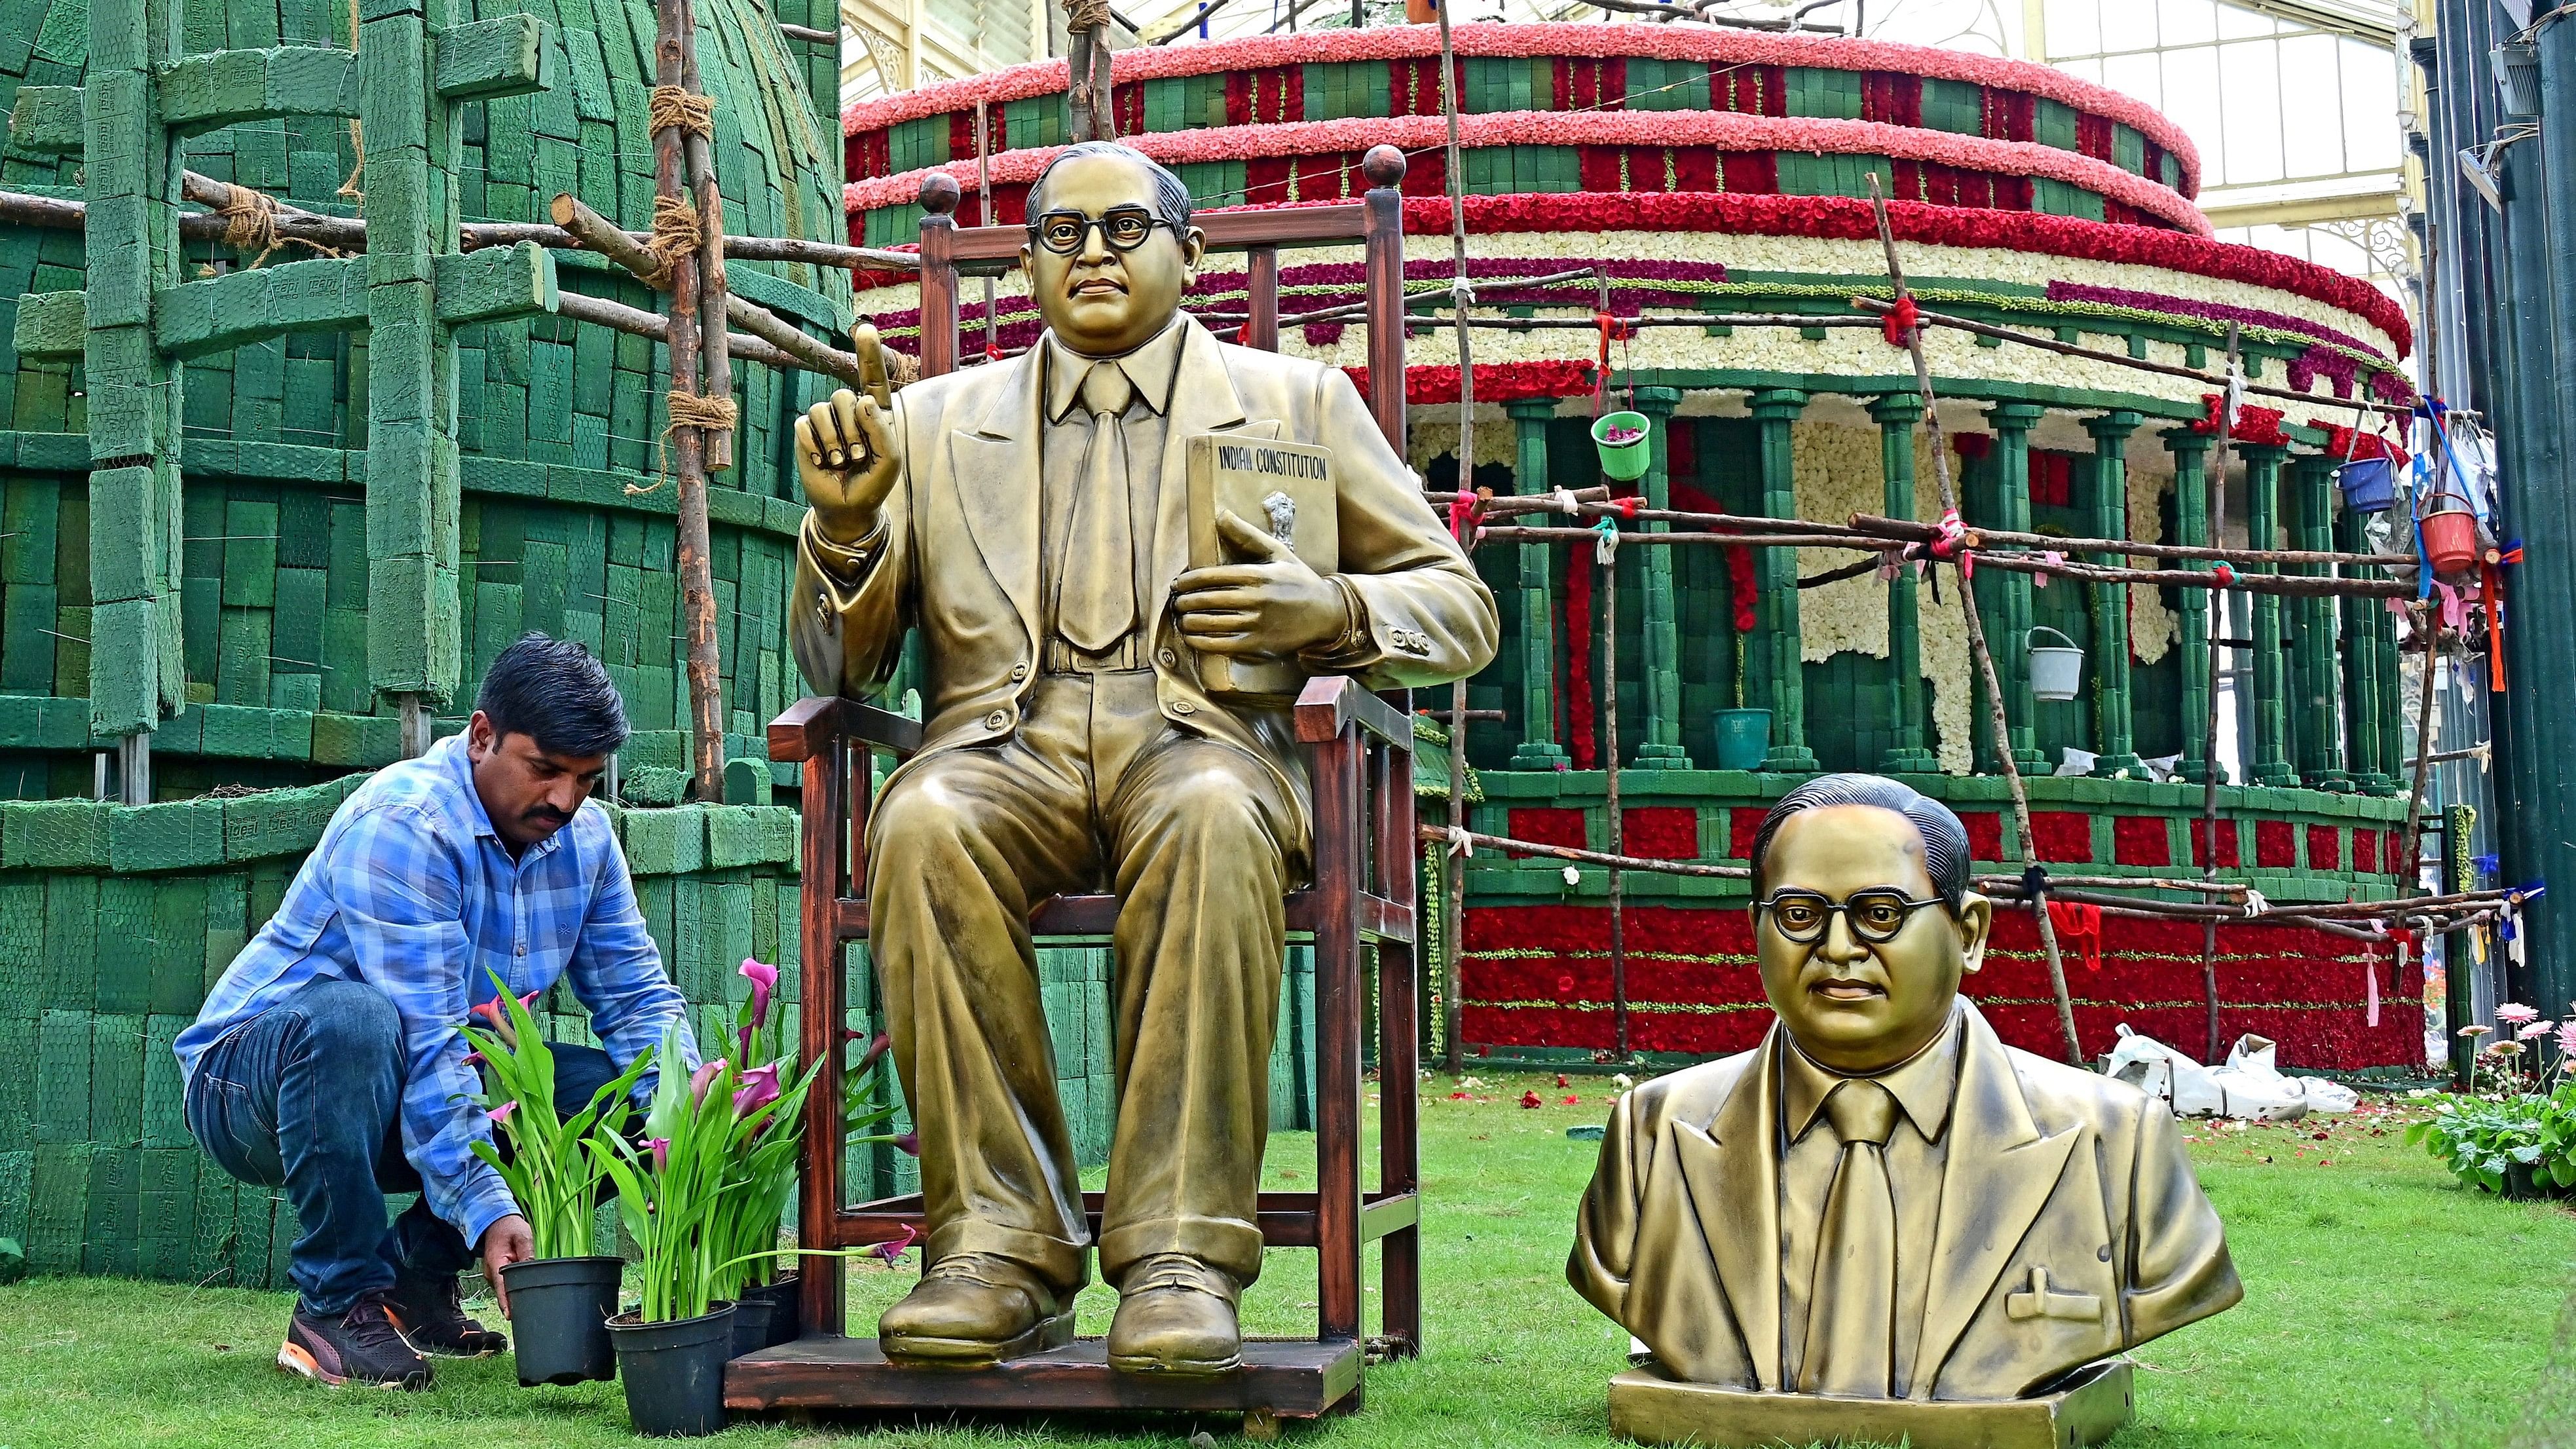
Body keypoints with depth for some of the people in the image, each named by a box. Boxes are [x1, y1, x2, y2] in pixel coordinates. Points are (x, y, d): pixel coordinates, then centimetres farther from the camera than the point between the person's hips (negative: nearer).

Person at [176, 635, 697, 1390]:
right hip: (251, 1078, -7)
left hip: (437, 1092, 7)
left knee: (622, 1092, -10)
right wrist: (488, 1211, -39)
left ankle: (418, 1269, 2)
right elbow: (425, 1043, -32)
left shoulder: (584, 839, -2)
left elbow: (639, 998, 2)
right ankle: (338, 1301, -24)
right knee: (353, 1018, -40)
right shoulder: (402, 826, -26)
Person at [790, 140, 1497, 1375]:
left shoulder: (1298, 402, 18)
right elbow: (838, 667, 17)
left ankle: (1182, 1255, -34)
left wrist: (1333, 610, -7)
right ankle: (999, 1247, -27)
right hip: (1004, 744, 2)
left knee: (1212, 820, -38)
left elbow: (1460, 608, 15)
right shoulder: (937, 421, 20)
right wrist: (843, 521, -3)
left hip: (1203, 732, -1)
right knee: (923, 824, -34)